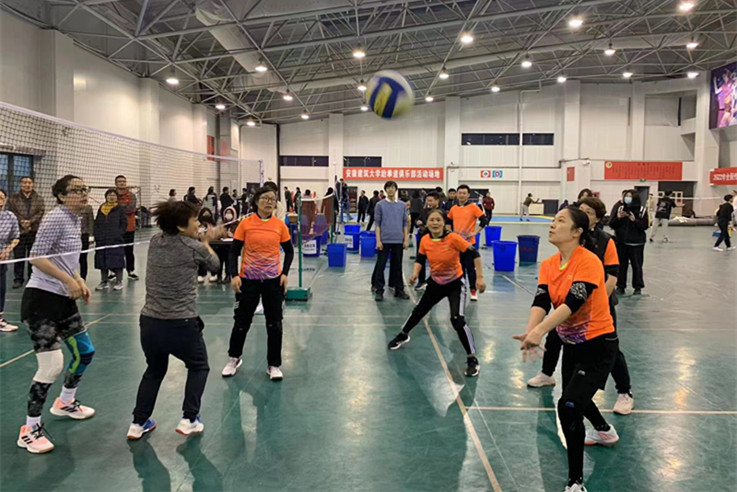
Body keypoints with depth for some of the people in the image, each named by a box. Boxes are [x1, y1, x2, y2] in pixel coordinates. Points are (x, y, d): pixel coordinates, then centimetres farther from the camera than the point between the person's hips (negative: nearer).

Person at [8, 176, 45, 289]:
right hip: (19, 231, 0)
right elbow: (11, 212, -2)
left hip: (34, 231, 0)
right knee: (18, 256, 2)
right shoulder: (14, 198, 7)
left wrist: (30, 221, -16)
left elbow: (41, 212, -3)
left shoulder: (39, 199, 9)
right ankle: (18, 279, 9)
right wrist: (21, 221, -16)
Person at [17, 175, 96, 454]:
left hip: (64, 300, 9)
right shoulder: (56, 218, -15)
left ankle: (65, 402, 41)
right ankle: (30, 429, 6)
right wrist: (69, 281, -21)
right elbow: (37, 257, -20)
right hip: (41, 300, -9)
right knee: (52, 366, -11)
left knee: (85, 352, 16)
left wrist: (80, 282, 8)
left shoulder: (75, 221, 12)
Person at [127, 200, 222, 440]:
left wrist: (202, 239, 19)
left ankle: (138, 423, 27)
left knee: (154, 370, 28)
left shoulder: (155, 241, 4)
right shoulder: (194, 248, -11)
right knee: (198, 367, 22)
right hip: (182, 325, -5)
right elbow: (214, 265, 9)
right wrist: (206, 242, 24)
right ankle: (189, 419, 16)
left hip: (149, 323, 5)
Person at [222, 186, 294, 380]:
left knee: (275, 324, 5)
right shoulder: (246, 223, -6)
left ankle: (274, 365, 21)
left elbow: (289, 251, 9)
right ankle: (234, 358, 35)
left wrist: (285, 273, -3)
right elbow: (234, 251, -4)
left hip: (273, 280, 1)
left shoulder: (280, 225, -2)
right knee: (242, 322, 11)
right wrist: (234, 275, -15)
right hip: (248, 280, -1)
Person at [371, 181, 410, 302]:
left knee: (397, 266, 8)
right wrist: (378, 240, -7)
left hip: (398, 241, 2)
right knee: (380, 266, 0)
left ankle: (399, 290, 17)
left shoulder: (402, 205, 9)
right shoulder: (380, 205, 2)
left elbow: (405, 223, 10)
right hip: (384, 240, -2)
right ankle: (379, 290, 8)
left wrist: (406, 239, 3)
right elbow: (377, 224, 0)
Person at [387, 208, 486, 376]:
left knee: (457, 320, -20)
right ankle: (403, 335, 50)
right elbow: (420, 258, 4)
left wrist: (480, 278, -23)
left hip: (455, 283, -5)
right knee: (419, 311, 20)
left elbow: (474, 254, -20)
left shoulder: (453, 238, -25)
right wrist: (415, 273, -14)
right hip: (435, 283, 5)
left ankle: (472, 359, -6)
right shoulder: (425, 240, -12)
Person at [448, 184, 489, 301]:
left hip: (469, 242, -4)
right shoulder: (453, 209, 7)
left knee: (470, 267, -2)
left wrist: (475, 232, -12)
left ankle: (473, 291, 6)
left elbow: (484, 220, -9)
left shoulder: (473, 207, -6)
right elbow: (448, 222, 22)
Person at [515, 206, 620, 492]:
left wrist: (540, 332, -46)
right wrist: (531, 331, -35)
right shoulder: (548, 265, -4)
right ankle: (605, 432, 61)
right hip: (571, 344, 8)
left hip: (598, 345, -8)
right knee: (576, 396, 28)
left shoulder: (589, 262, -23)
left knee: (569, 406, -19)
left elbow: (573, 302, -35)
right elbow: (541, 301, -16)